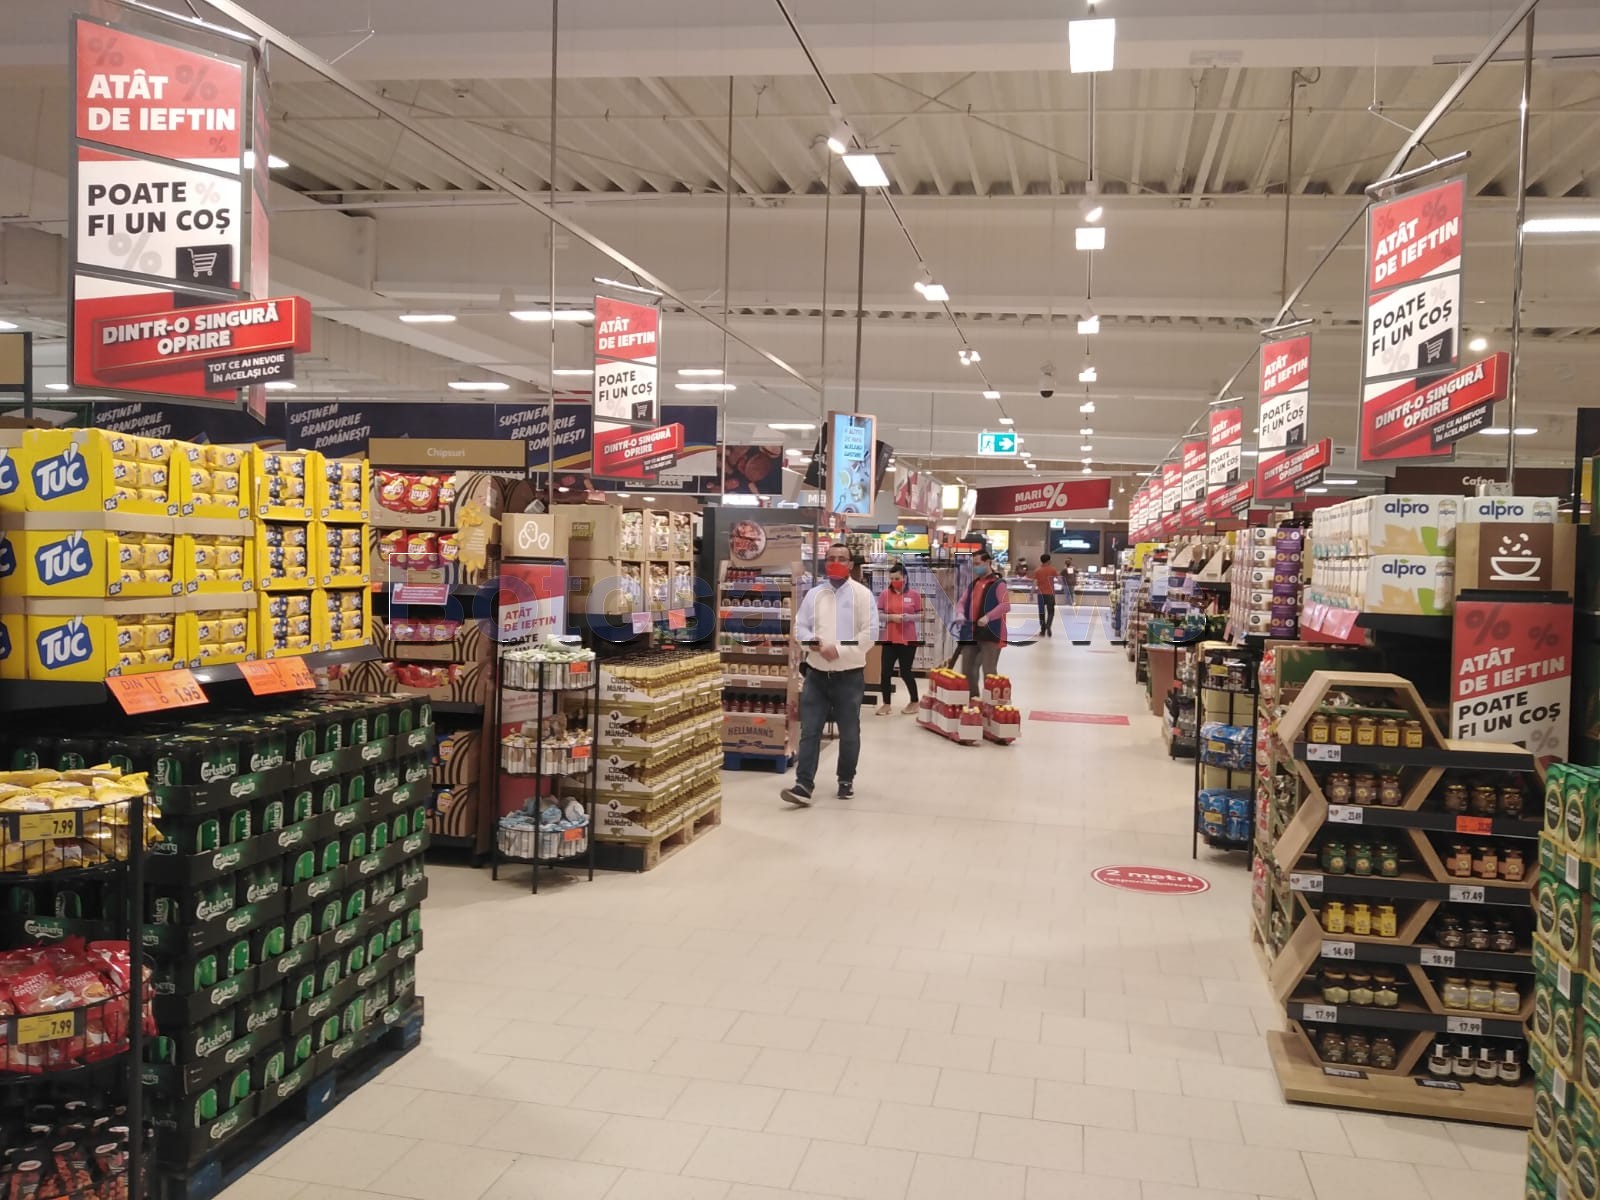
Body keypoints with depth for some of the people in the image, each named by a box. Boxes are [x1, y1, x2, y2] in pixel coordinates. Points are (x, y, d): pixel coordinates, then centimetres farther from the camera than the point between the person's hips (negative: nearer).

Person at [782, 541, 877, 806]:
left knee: (849, 733, 10)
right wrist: (810, 641, -14)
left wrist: (839, 650, -19)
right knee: (809, 731, -3)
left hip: (849, 674, -3)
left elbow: (869, 633, -11)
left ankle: (846, 780, 27)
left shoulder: (862, 594, -5)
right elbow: (800, 626, 9)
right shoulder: (814, 594, 7)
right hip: (817, 672, 3)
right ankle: (804, 785, -5)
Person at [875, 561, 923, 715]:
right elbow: (878, 615, 1)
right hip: (889, 639, 2)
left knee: (905, 671, 5)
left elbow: (920, 616, 0)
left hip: (908, 639, -2)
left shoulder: (914, 594, -2)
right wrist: (891, 617, -16)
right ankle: (887, 704, 14)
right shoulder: (884, 594, 2)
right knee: (885, 671, 1)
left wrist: (907, 617, -18)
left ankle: (914, 701, 24)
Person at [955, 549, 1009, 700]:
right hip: (970, 633, 8)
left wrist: (988, 617, -28)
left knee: (988, 672, -7)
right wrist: (961, 613, -3)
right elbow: (962, 601, 21)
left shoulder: (998, 584, -6)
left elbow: (1006, 605, -17)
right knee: (967, 670, 11)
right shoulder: (972, 584, 17)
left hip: (990, 633, -8)